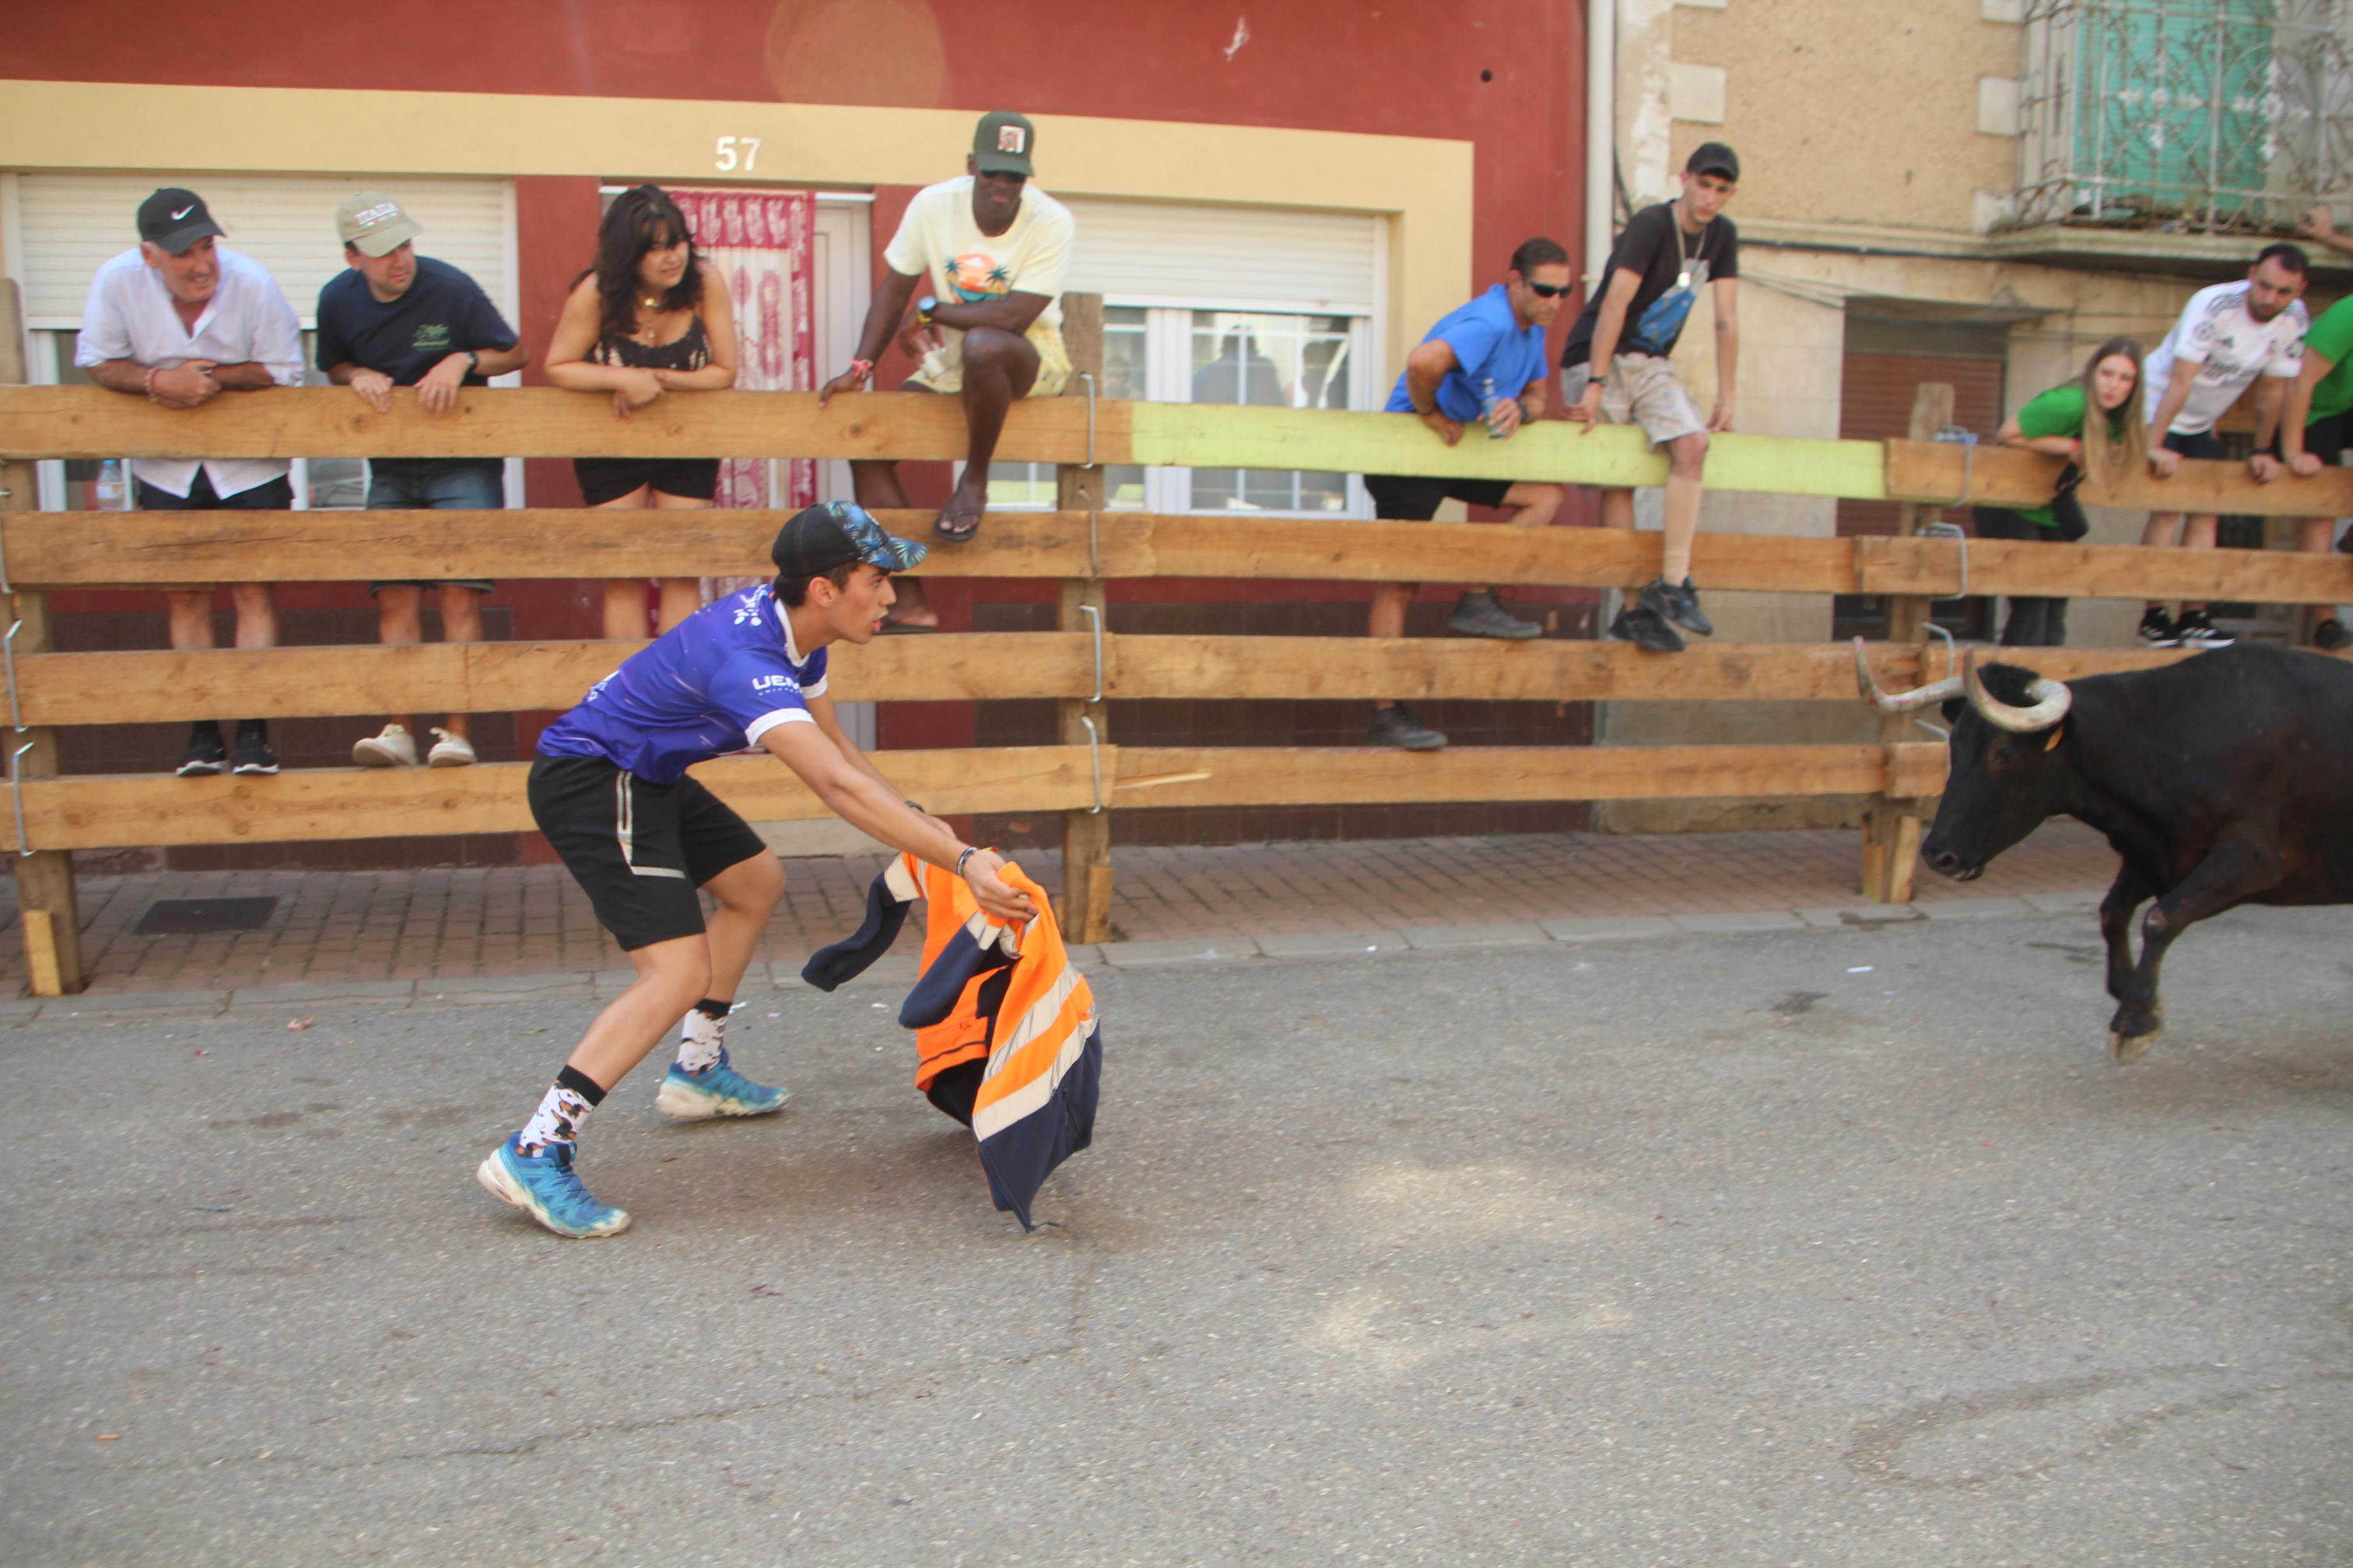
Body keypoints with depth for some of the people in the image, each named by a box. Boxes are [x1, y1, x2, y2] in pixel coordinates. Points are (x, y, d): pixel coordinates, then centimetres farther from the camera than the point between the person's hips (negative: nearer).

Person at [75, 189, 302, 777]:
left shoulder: (252, 282, -18)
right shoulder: (116, 282, -15)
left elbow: (284, 369, -11)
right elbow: (97, 361, -6)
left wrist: (215, 379, -24)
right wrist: (159, 381, -25)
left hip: (250, 466, -2)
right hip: (165, 468, 2)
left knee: (253, 591, -5)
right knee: (184, 596, 5)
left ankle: (253, 729, -1)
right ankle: (202, 731, 12)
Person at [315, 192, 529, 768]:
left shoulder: (451, 288, -13)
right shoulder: (338, 300, -3)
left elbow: (515, 353, -1)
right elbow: (333, 367, 14)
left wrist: (463, 360, -19)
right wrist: (359, 376, -9)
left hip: (463, 463, -3)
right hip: (390, 467, 3)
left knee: (460, 593, -12)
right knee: (395, 597, -3)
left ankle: (459, 732, -9)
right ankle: (398, 730, -1)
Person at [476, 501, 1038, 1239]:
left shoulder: (791, 626, -1)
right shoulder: (746, 660, -32)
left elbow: (836, 748, 13)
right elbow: (837, 785, -44)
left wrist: (917, 820, 5)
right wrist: (960, 860, -48)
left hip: (647, 777, 11)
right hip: (589, 782, -11)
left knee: (756, 882, 22)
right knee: (680, 973, -19)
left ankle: (698, 1070, 34)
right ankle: (534, 1152, -16)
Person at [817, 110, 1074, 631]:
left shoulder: (1052, 222, -19)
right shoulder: (934, 205, -8)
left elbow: (1014, 317, -28)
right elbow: (895, 289, -1)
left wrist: (929, 311, -17)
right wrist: (861, 367, -10)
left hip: (1031, 359, -5)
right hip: (950, 364, 5)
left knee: (981, 346, -40)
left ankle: (975, 482, -14)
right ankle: (911, 600, -6)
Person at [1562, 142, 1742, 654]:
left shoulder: (1722, 236, 6)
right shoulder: (1651, 225, -14)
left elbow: (1727, 321, 7)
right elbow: (1614, 305, -21)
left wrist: (1726, 401, 6)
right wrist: (1596, 384, -26)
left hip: (1652, 366, 6)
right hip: (1598, 360, -5)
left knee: (1693, 444, -19)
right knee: (1615, 480, -8)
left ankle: (1672, 584, -20)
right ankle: (1631, 608, -4)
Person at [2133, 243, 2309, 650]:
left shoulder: (2293, 320, -10)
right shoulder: (2214, 304, -28)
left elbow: (2273, 389, -2)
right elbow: (2181, 380, -31)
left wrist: (2263, 452, -1)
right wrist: (2155, 446, -33)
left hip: (2202, 425, 6)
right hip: (2157, 411, -6)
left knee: (2206, 511, 0)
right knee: (2167, 508, -15)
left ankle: (2193, 618, 2)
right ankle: (2152, 618, -12)